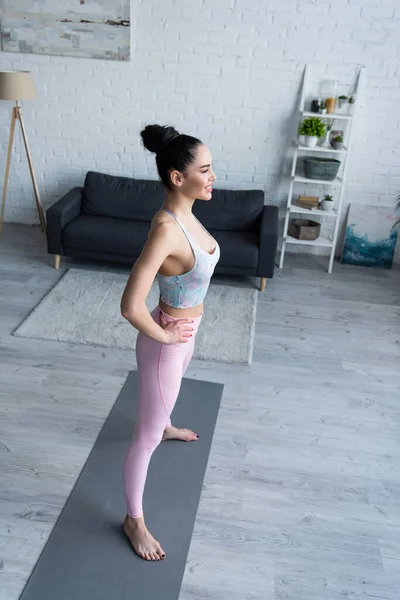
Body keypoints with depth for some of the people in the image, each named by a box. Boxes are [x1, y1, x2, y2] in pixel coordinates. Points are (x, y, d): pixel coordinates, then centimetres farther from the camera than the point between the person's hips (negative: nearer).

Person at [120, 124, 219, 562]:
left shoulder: (184, 212, -5)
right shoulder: (166, 229, -34)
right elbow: (130, 306, -37)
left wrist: (185, 327, 15)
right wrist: (164, 336, -19)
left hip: (187, 329, 9)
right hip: (166, 340, -9)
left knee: (171, 389, 39)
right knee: (146, 437, 8)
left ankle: (166, 426, 71)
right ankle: (134, 520, 28)